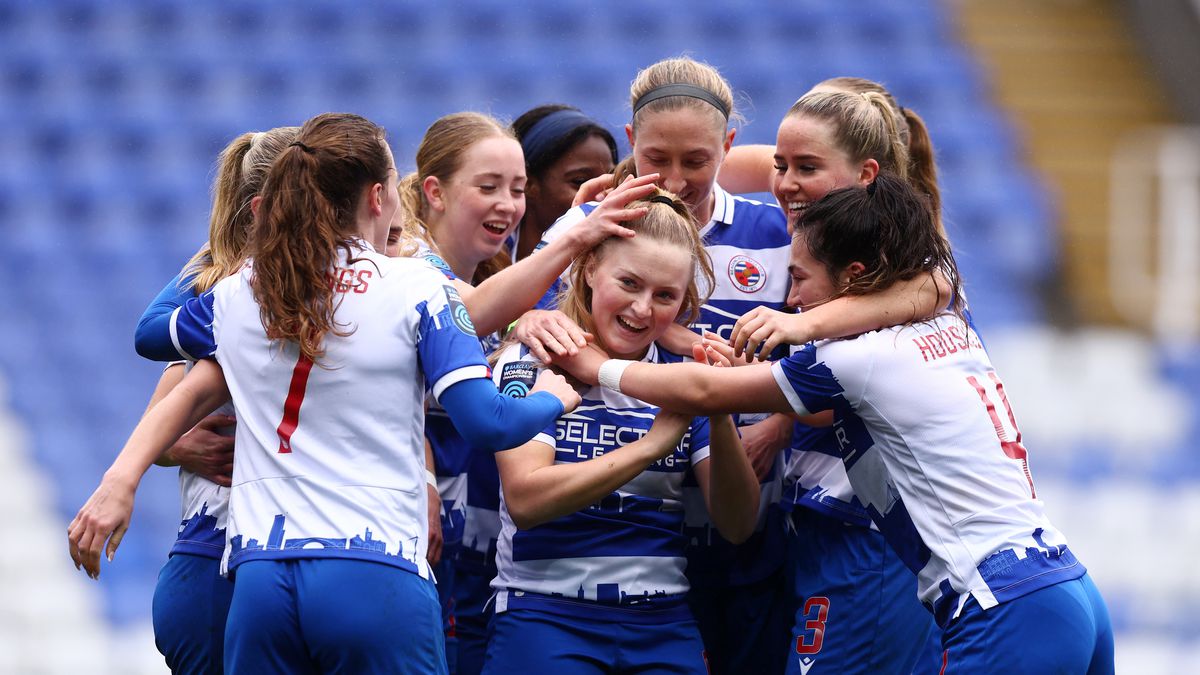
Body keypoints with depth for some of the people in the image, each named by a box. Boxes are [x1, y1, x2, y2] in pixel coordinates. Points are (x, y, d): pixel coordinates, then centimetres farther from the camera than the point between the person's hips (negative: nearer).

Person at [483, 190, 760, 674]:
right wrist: (650, 446, -23)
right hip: (547, 614, -3)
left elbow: (738, 525, 0)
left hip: (662, 627, 3)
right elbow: (525, 499, -18)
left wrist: (720, 420, -16)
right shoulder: (531, 363, -3)